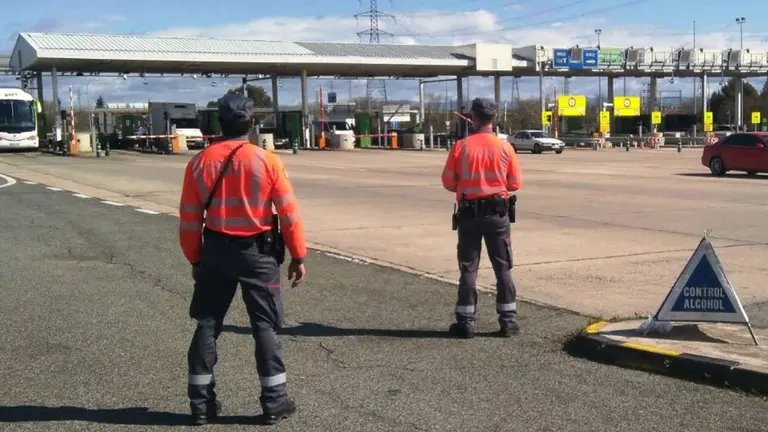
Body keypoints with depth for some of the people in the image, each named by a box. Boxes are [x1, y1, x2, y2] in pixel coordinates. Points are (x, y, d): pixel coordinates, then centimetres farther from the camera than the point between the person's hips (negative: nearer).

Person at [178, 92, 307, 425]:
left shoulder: (199, 163, -3)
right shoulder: (267, 161, -9)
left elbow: (189, 221, 1)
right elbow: (289, 214, -8)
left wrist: (195, 259, 13)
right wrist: (298, 256, 2)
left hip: (216, 251, 2)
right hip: (258, 252, -2)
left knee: (207, 325, 12)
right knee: (265, 327, 7)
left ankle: (201, 403, 17)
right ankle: (274, 401, 11)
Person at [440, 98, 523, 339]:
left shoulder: (461, 147, -8)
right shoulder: (505, 147, -4)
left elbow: (448, 182, -4)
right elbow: (515, 183, 1)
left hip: (469, 214, -1)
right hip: (497, 214, 1)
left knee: (468, 269, 7)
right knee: (503, 268, 9)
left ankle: (466, 322, 9)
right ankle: (508, 320, 11)